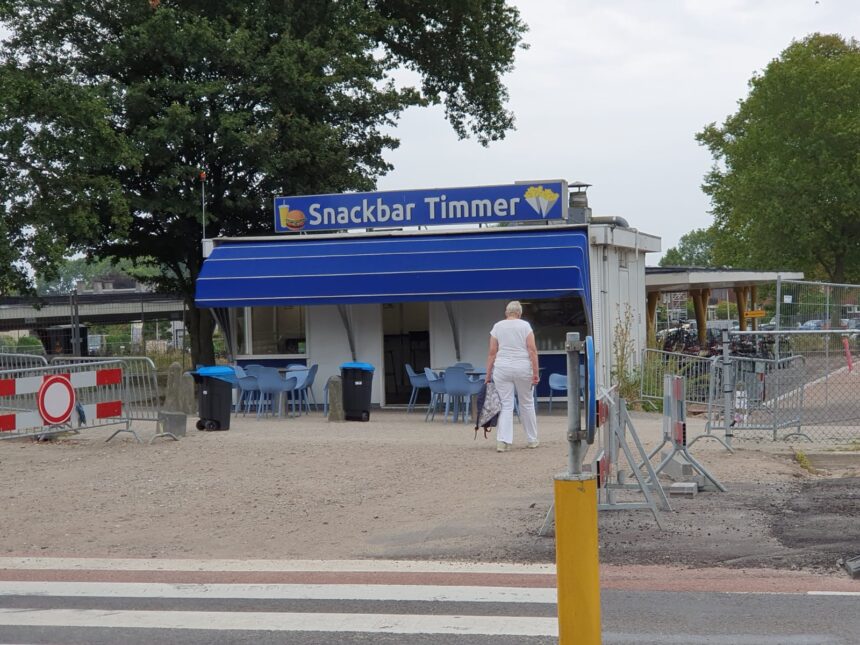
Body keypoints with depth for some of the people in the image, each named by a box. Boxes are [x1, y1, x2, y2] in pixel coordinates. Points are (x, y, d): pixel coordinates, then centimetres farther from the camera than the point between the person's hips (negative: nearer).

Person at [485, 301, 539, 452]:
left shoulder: (497, 326, 5)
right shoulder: (525, 326, 1)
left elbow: (492, 352, 2)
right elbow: (532, 350, -6)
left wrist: (488, 375, 6)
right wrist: (535, 372, -5)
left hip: (502, 368, 1)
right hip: (522, 368, -1)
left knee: (506, 405, 1)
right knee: (527, 403, 13)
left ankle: (503, 441, -13)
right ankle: (532, 440, 22)